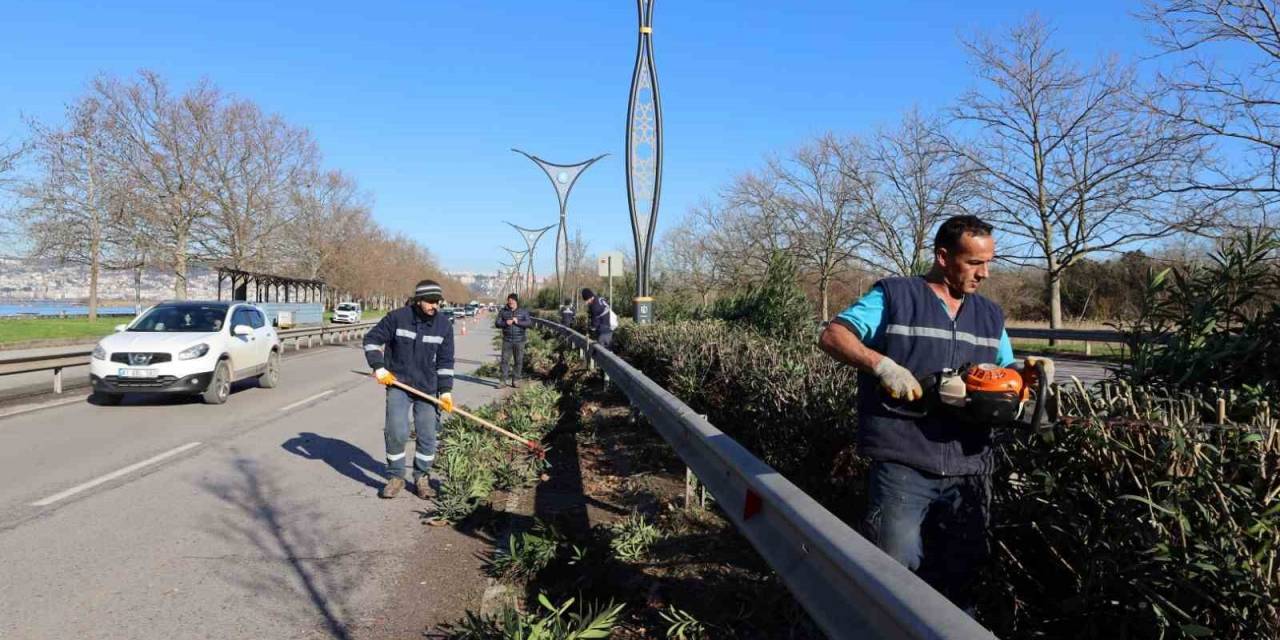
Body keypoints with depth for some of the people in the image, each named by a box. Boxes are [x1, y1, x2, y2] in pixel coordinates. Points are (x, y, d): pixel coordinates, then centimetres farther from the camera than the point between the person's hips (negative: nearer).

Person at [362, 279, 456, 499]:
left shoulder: (444, 324, -3)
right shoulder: (397, 317, -11)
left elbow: (445, 361, 2)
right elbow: (371, 339, -1)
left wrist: (446, 390, -5)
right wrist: (378, 367, -11)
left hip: (428, 388, 2)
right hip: (398, 385, -2)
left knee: (427, 436, 4)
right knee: (396, 432, -6)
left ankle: (422, 478, 21)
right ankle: (395, 477, 13)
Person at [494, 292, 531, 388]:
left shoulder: (523, 312, 4)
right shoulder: (503, 311, 7)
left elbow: (529, 323, -5)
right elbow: (497, 323, 4)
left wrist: (518, 322, -18)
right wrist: (505, 323, -15)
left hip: (519, 341, 0)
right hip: (507, 341, 0)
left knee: (519, 361, 2)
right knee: (505, 360, -3)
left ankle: (515, 380, 11)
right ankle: (502, 380, 1)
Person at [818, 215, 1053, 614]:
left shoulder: (991, 316, 17)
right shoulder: (894, 296, -1)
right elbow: (832, 336, -9)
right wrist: (881, 364, -25)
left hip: (969, 472, 6)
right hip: (903, 468, -5)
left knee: (958, 581, 16)